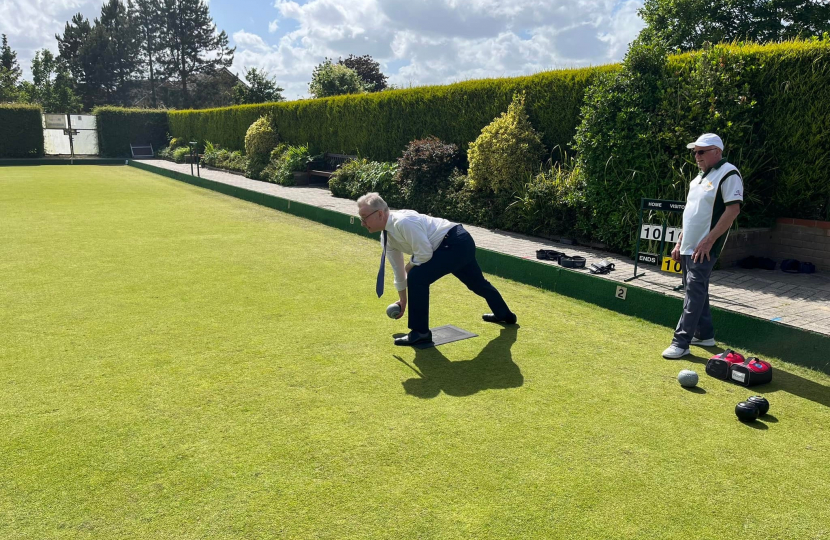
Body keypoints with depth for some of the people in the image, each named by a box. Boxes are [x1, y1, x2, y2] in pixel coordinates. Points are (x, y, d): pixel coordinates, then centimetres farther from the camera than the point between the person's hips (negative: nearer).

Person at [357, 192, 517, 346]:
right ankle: (505, 314, 53)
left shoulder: (403, 222, -27)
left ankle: (420, 331, -8)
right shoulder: (386, 237, 4)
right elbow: (398, 270, 16)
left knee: (417, 276, -20)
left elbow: (425, 253, -27)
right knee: (477, 283, 29)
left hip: (457, 242, -11)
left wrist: (411, 265, -8)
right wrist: (403, 300, 23)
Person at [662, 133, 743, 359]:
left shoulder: (728, 174, -10)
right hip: (688, 247, 9)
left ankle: (681, 342, -9)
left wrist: (708, 241, -21)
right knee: (696, 291, 15)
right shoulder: (700, 176, 17)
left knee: (694, 293, -10)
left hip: (704, 248, -9)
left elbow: (733, 209, -19)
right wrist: (680, 242, 17)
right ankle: (704, 334, 26)